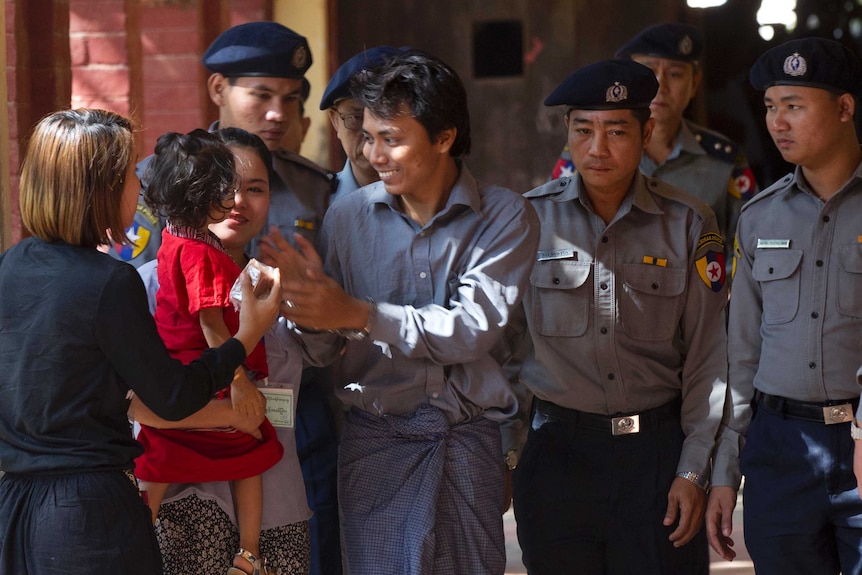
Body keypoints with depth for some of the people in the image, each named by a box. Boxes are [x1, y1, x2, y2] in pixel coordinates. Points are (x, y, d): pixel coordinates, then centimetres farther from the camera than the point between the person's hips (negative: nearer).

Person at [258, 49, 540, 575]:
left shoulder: (504, 217, -2)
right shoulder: (349, 216, 4)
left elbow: (474, 329, -14)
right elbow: (323, 350, 5)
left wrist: (359, 314, -17)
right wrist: (309, 300, -17)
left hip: (467, 439, -1)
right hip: (375, 437, 1)